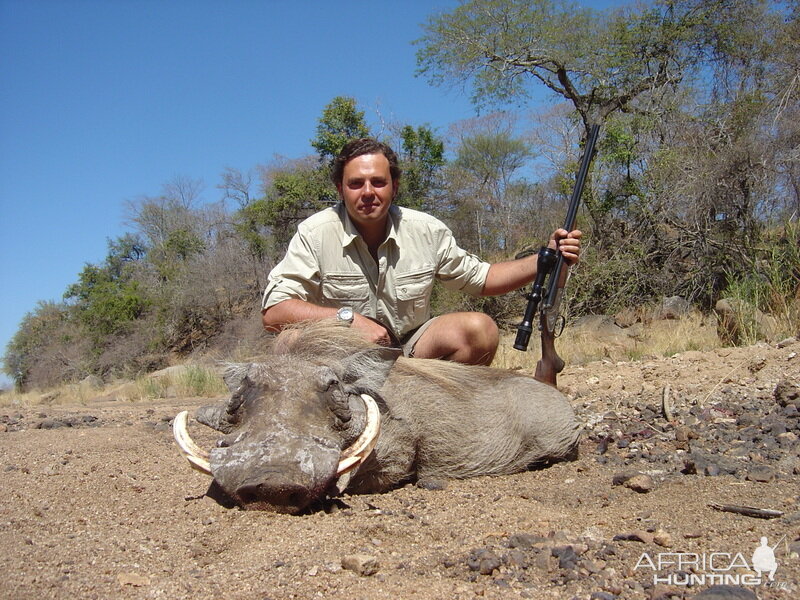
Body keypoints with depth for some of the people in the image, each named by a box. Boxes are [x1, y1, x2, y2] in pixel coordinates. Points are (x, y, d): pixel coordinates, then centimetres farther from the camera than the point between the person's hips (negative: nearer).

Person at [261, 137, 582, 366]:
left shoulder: (427, 231, -5)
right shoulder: (315, 234, -15)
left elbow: (479, 278, 8)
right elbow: (273, 312, -20)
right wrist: (348, 317, -32)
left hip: (411, 352, 3)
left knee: (479, 329, -20)